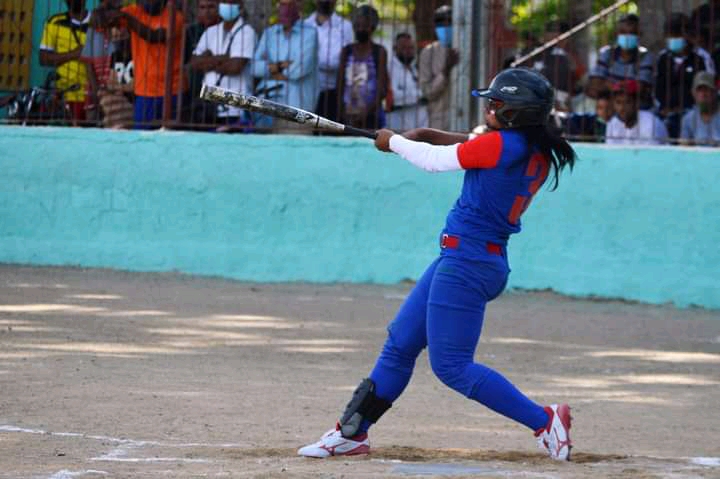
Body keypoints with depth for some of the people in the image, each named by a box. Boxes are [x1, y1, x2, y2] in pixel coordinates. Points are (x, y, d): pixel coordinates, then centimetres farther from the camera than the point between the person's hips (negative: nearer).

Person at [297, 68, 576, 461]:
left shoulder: (500, 145, -18)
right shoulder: (538, 153, 5)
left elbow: (435, 160, -5)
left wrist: (393, 141, 12)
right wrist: (431, 135, 16)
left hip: (466, 262, -10)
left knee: (450, 364, -8)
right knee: (400, 344, 15)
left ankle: (544, 421, -9)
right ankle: (352, 432, 21)